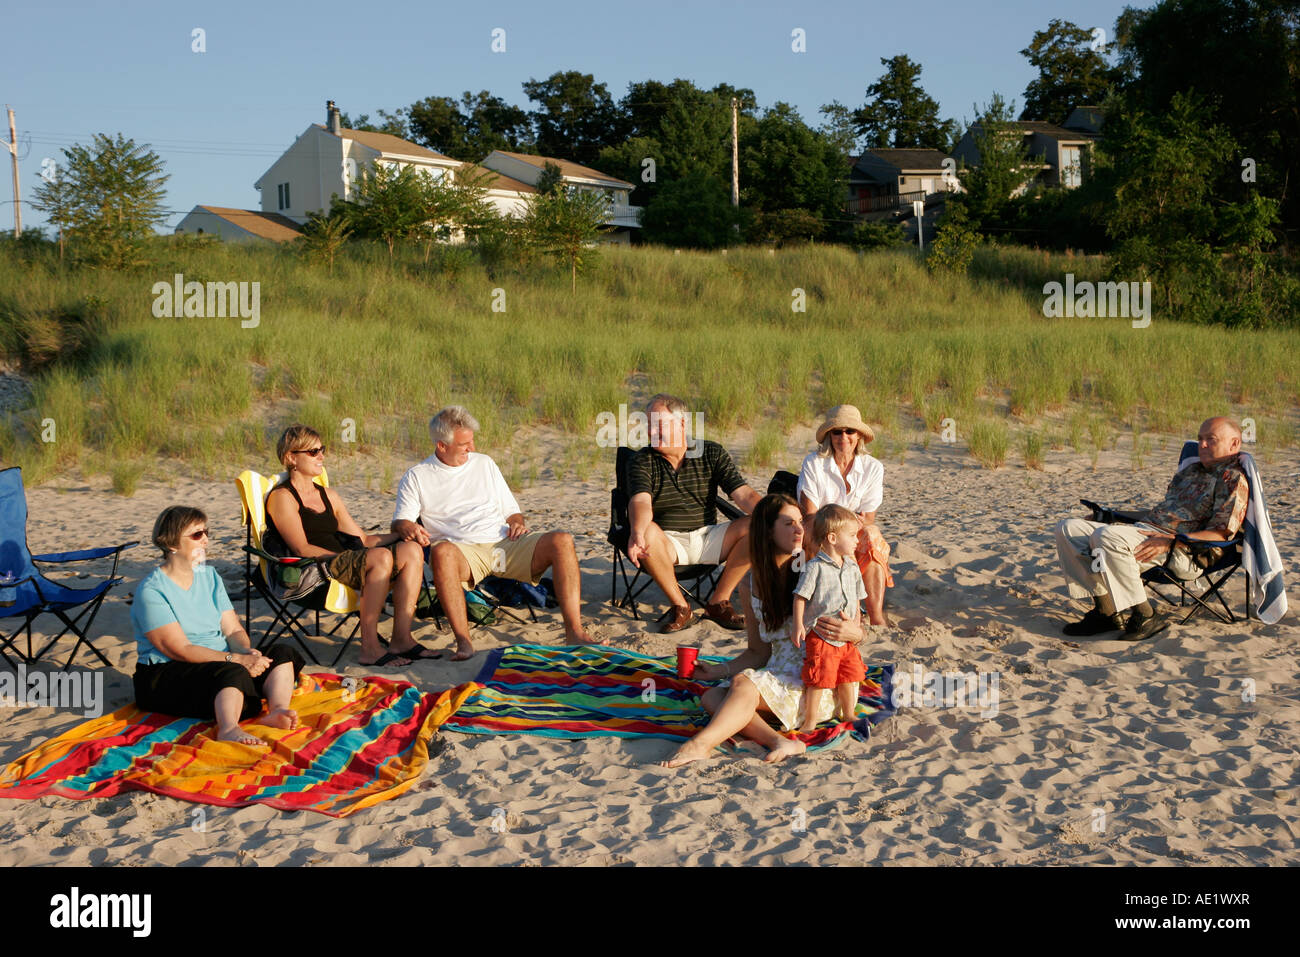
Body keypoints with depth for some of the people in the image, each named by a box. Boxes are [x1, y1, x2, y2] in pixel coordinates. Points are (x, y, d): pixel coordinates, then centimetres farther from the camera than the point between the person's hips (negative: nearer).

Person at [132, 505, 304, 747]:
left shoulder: (209, 576, 14)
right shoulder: (151, 591, -10)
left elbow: (233, 630, 10)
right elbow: (181, 650, -18)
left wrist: (248, 652, -14)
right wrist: (237, 659, -26)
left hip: (219, 662, 8)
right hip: (166, 674, -8)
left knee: (283, 654, -11)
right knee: (234, 672, -36)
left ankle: (277, 710, -38)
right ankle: (229, 728, -64)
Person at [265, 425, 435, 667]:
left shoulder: (328, 495, 25)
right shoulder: (282, 497, 1)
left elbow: (362, 539, 22)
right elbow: (302, 549, -11)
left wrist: (404, 534, 8)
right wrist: (344, 557, -19)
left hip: (344, 564, 8)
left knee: (411, 551, -14)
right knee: (381, 557, -31)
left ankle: (401, 640, -21)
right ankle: (369, 648, -32)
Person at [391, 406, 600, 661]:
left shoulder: (484, 463, 24)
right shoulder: (416, 477, 13)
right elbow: (400, 521, 5)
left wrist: (517, 523, 3)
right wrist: (408, 527, -20)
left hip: (504, 544, 4)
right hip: (463, 551, -3)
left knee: (562, 541, -22)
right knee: (442, 552, -41)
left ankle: (574, 631, -28)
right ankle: (463, 641, -42)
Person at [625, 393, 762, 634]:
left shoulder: (712, 454, 3)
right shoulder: (642, 461, -2)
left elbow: (743, 494, -6)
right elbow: (641, 501, -21)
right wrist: (637, 532, -44)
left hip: (707, 538, 2)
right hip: (668, 544, -2)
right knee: (648, 532, -36)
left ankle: (718, 602, -7)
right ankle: (679, 605, -15)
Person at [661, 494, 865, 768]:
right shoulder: (751, 587, 10)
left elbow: (857, 629, 2)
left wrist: (853, 633, -22)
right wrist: (719, 670, 2)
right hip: (777, 678, 5)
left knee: (743, 683, -30)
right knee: (711, 697, -20)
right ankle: (780, 742, -38)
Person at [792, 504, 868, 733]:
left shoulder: (852, 567, 8)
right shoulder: (815, 567, -12)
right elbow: (800, 597, -12)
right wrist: (798, 624, -19)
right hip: (820, 635, -6)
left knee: (849, 677, 14)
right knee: (819, 680, -5)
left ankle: (848, 715, 33)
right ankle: (810, 721, 9)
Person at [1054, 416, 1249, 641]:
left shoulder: (1233, 479, 0)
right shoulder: (1191, 471, 28)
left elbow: (1221, 532, -11)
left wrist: (1169, 542, -23)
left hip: (1183, 552, -9)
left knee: (1107, 536, -35)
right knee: (1069, 529, -7)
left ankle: (1144, 616, -23)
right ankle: (1106, 611, -12)